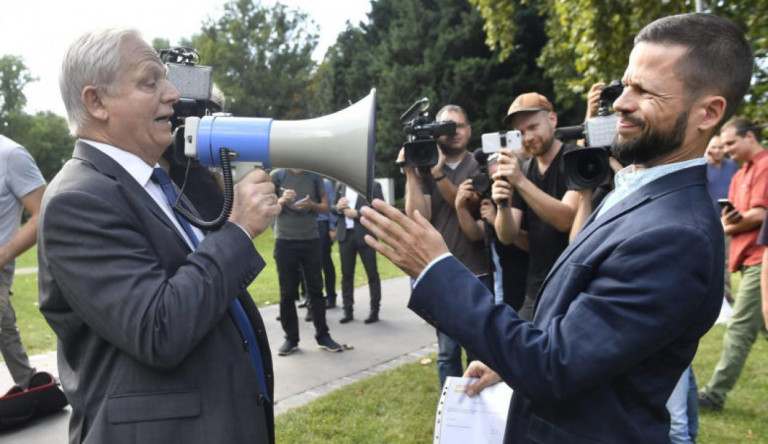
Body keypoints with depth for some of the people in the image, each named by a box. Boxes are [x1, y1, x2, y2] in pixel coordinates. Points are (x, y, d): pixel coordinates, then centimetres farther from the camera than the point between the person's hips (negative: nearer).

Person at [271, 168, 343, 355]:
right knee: (287, 292, 3)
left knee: (316, 289, 6)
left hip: (311, 240, 2)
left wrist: (311, 205, -12)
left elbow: (325, 206, 8)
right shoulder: (277, 175, 1)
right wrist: (282, 201, -17)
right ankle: (291, 338, 12)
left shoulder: (314, 176, 6)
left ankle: (322, 335, 14)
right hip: (285, 241, -1)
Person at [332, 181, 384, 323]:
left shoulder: (373, 185, -4)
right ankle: (348, 310, 16)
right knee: (346, 274, 8)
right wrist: (338, 207, -9)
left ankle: (374, 310, 13)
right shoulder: (341, 185, 10)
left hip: (365, 235, -4)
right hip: (345, 234, 4)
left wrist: (357, 214, -17)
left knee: (372, 273, 4)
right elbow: (332, 207, 14)